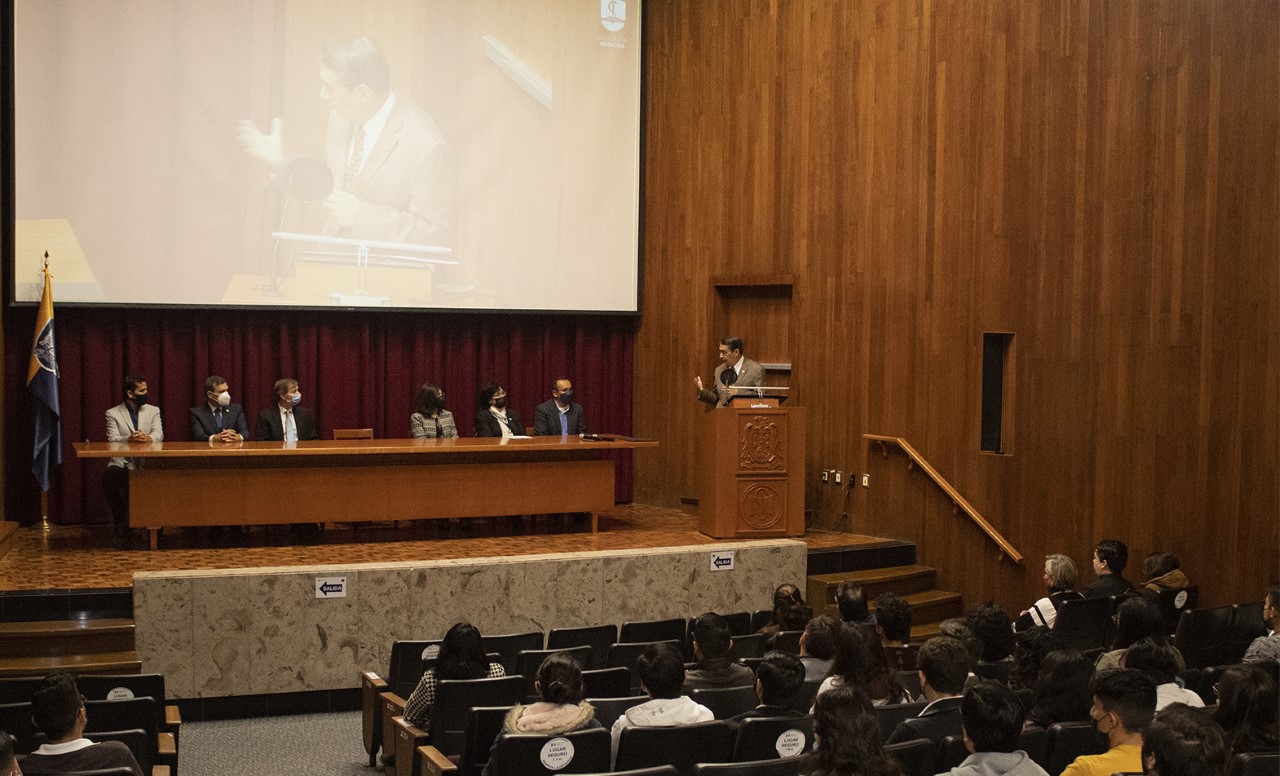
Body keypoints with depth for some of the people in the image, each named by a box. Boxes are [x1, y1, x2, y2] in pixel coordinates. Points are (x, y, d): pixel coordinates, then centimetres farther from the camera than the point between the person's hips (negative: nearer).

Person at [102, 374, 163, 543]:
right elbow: (112, 439, -6)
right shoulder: (113, 413, 8)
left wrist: (149, 438, -27)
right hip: (122, 462, -1)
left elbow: (159, 434, -2)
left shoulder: (153, 411, 14)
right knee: (109, 476, -34)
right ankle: (121, 522, -15)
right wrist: (129, 439, -28)